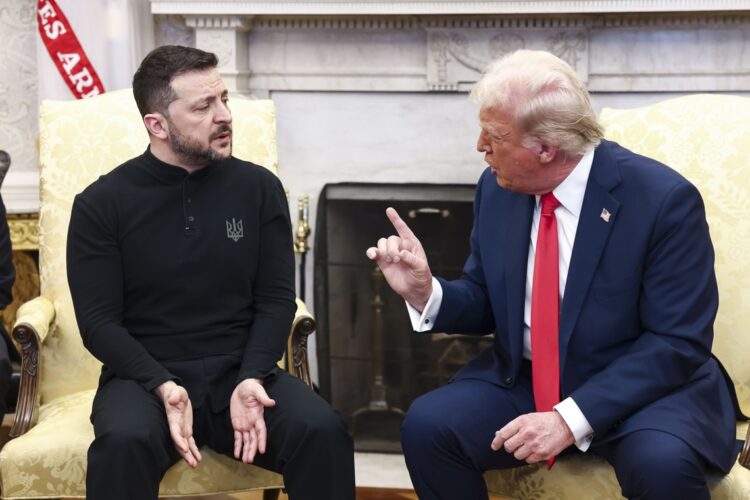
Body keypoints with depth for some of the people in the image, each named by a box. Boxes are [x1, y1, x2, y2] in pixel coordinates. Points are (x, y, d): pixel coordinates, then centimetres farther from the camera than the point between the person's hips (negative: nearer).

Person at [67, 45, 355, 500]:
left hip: (240, 371, 2)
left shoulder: (259, 187, 4)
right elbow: (99, 321, -3)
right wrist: (163, 387, -20)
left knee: (324, 432, -26)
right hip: (145, 377, -2)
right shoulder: (102, 204, -1)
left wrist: (250, 380, -14)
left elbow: (276, 299, 4)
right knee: (123, 443, -35)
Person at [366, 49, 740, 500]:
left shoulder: (663, 199, -18)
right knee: (427, 425, -19)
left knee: (663, 462, -35)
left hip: (643, 389, -5)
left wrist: (573, 418, -27)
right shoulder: (498, 188, -1)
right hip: (522, 382, 5)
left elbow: (677, 342, -18)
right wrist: (425, 292, -12)